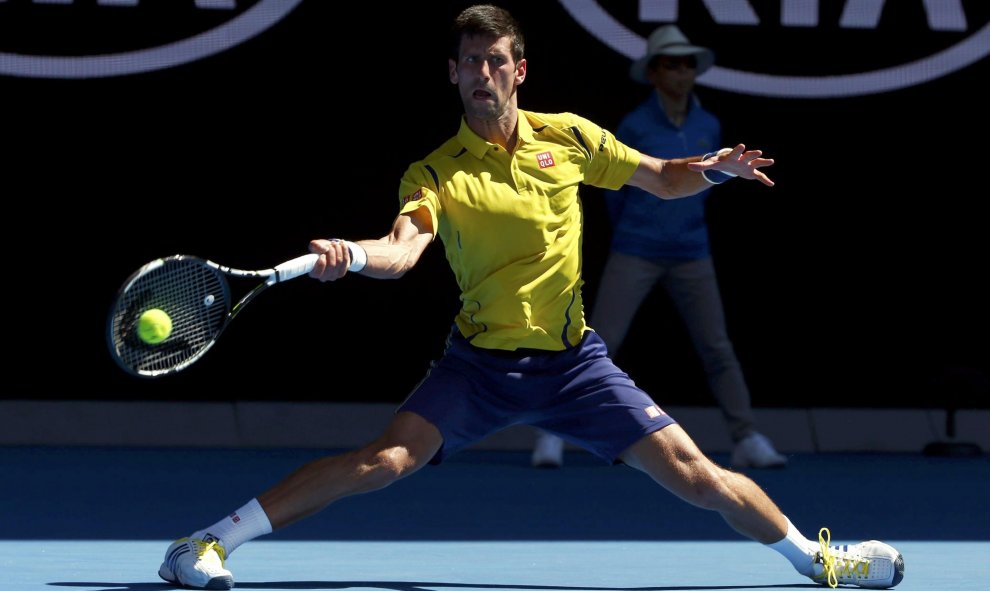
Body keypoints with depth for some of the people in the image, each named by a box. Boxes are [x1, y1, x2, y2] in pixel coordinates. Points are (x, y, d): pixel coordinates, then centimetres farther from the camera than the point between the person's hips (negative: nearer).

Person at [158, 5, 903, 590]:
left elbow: (661, 179, 15)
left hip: (573, 359, 3)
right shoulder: (437, 173, -8)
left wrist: (713, 169, -6)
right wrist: (350, 255, -49)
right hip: (481, 360, -3)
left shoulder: (569, 138, 2)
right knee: (388, 457, -23)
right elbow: (402, 251, -27)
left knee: (689, 470, -4)